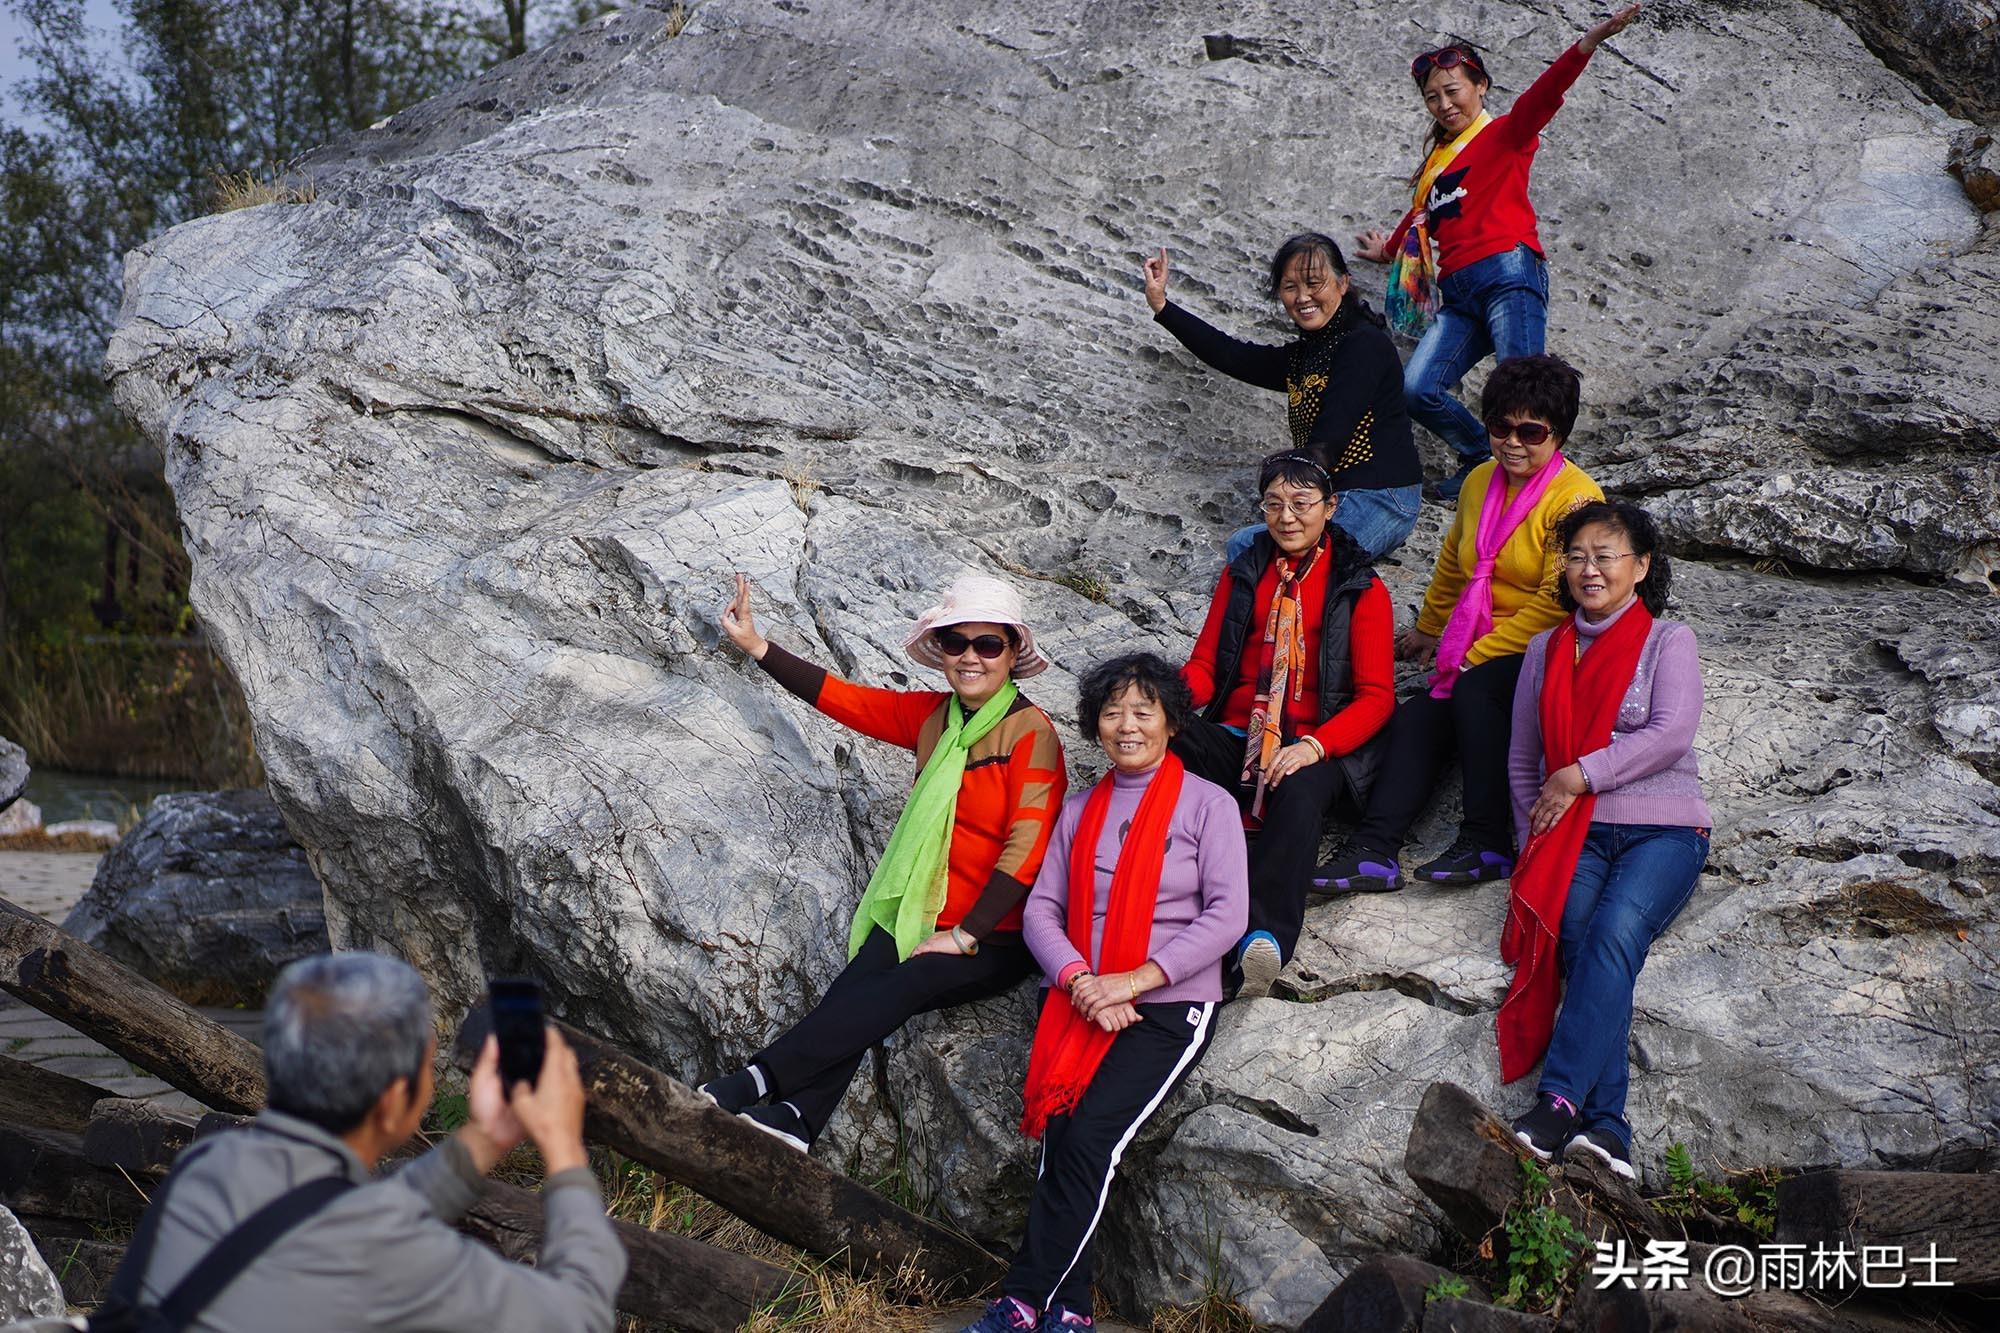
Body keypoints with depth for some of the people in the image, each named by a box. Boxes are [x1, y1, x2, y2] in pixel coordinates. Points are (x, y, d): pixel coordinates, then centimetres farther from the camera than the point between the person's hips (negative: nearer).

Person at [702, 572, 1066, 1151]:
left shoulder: (1031, 732, -9)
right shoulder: (931, 715, 11)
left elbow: (1026, 848, -14)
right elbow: (842, 698, 14)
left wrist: (964, 936, -17)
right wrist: (755, 645, 11)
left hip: (994, 940, -5)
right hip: (921, 916, 6)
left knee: (898, 988, -30)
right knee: (855, 989, -25)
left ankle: (754, 1082, -33)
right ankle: (796, 1115, -38)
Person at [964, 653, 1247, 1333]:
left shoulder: (1207, 804, 3)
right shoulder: (1080, 810, 16)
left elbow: (1226, 915, -6)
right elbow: (1041, 908, 10)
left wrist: (1134, 980, -15)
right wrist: (1080, 980, -11)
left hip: (1170, 1005, -4)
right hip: (1079, 1001, 4)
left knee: (1089, 1135, -21)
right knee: (1061, 1132, -18)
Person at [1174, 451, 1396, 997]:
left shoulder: (1361, 589, 7)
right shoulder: (1243, 574, 18)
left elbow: (1376, 697, -1)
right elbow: (1203, 664, 14)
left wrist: (1315, 746, -20)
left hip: (1315, 749, -3)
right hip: (1236, 738, 3)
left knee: (1300, 791, -40)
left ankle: (1265, 938, -56)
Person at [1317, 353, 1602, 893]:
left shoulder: (1575, 499, -12)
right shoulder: (1481, 483, 9)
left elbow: (1556, 606, -18)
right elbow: (1454, 563, 27)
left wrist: (1475, 657, -18)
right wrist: (1429, 629, 37)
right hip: (1479, 655, 6)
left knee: (1477, 689, -34)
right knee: (1418, 716, -18)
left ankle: (1487, 842, -32)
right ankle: (1374, 849, -29)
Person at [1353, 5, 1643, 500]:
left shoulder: (1504, 134, 8)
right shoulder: (1439, 159, 26)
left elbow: (1543, 95, -10)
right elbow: (1423, 215, 43)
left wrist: (1589, 42, -28)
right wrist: (1389, 249, 62)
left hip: (1507, 276, -6)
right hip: (1457, 295, 6)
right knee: (1417, 390, -9)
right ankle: (1482, 459, 12)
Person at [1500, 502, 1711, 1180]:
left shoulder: (1668, 641, 8)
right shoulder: (1546, 650, 19)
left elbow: (1671, 734, -8)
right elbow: (1521, 757, 21)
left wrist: (1581, 776, -11)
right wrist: (1535, 838, 8)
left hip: (1663, 827, -2)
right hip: (1573, 833, 2)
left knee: (1616, 931, -32)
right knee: (1578, 935, -28)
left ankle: (1560, 1099, -42)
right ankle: (1605, 1122, -38)